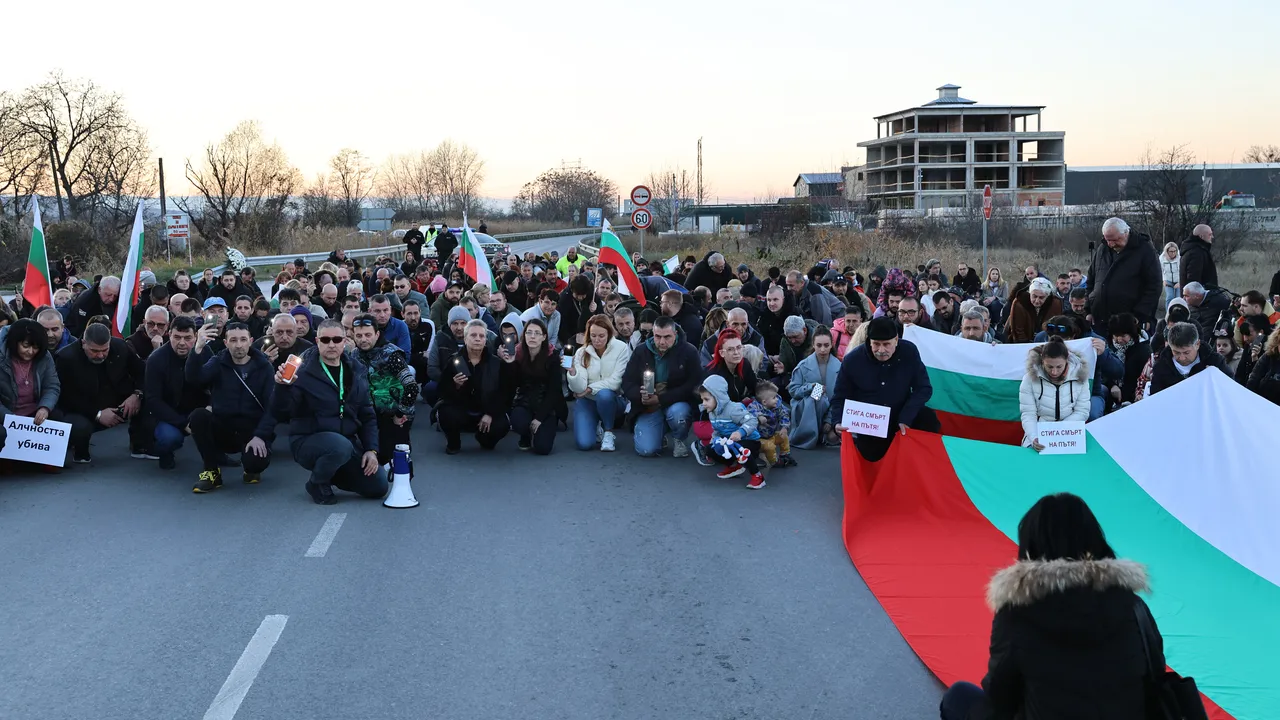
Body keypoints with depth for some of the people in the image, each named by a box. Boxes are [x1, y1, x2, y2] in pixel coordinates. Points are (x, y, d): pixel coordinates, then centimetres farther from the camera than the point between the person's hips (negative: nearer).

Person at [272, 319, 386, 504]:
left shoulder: (355, 372, 7)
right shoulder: (304, 373, -11)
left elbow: (368, 416, 11)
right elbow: (280, 414, -17)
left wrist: (371, 449, -1)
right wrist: (282, 386, -34)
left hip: (347, 440, 6)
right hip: (307, 441, -5)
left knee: (378, 486, -7)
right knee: (341, 446, -37)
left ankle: (333, 474, 21)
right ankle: (317, 483, -5)